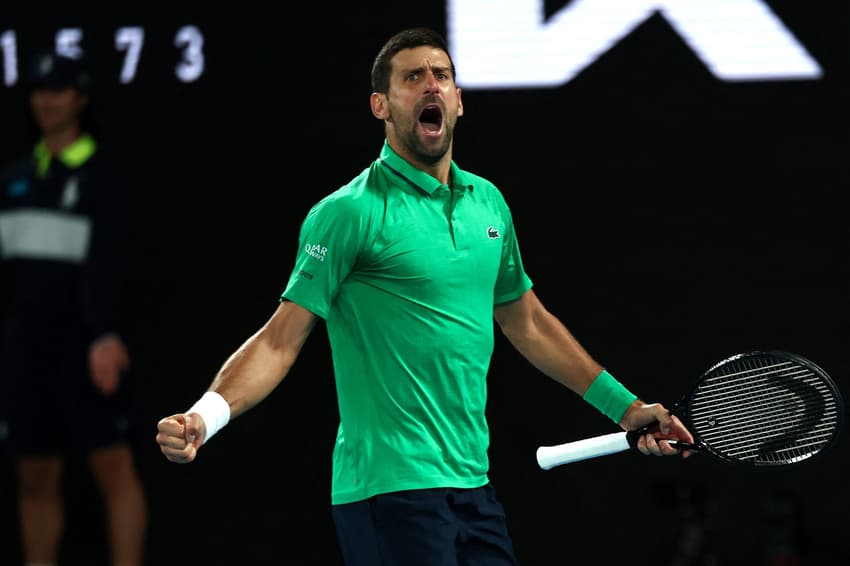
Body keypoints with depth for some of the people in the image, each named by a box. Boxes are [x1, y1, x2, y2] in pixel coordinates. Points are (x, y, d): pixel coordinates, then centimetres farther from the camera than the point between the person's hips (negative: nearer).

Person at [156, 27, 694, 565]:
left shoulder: (488, 202, 13)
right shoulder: (350, 212, -9)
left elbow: (528, 324, 24)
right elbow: (282, 338, -12)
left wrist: (623, 405, 26)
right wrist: (206, 415, -26)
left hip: (473, 482, 7)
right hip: (392, 493, -7)